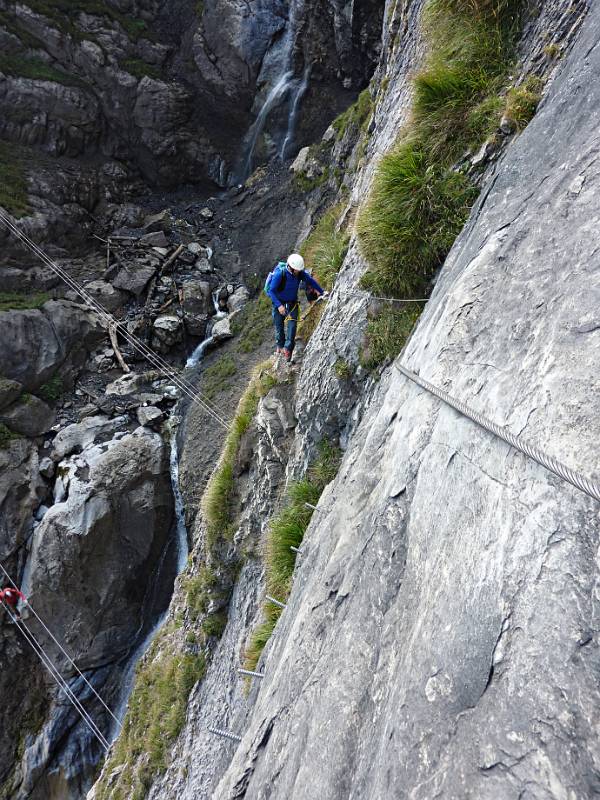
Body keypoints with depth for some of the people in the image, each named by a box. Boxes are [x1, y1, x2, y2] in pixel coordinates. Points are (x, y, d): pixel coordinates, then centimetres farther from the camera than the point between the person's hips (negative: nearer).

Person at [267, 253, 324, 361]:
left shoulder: (300, 272, -15)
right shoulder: (279, 273, -27)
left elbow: (310, 280, 3)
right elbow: (271, 290, -24)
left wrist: (321, 292, 4)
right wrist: (279, 305, -31)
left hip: (292, 301, 3)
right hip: (279, 301, -3)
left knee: (292, 323, -14)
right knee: (279, 325, 5)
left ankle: (288, 348, -13)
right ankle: (280, 345, 29)